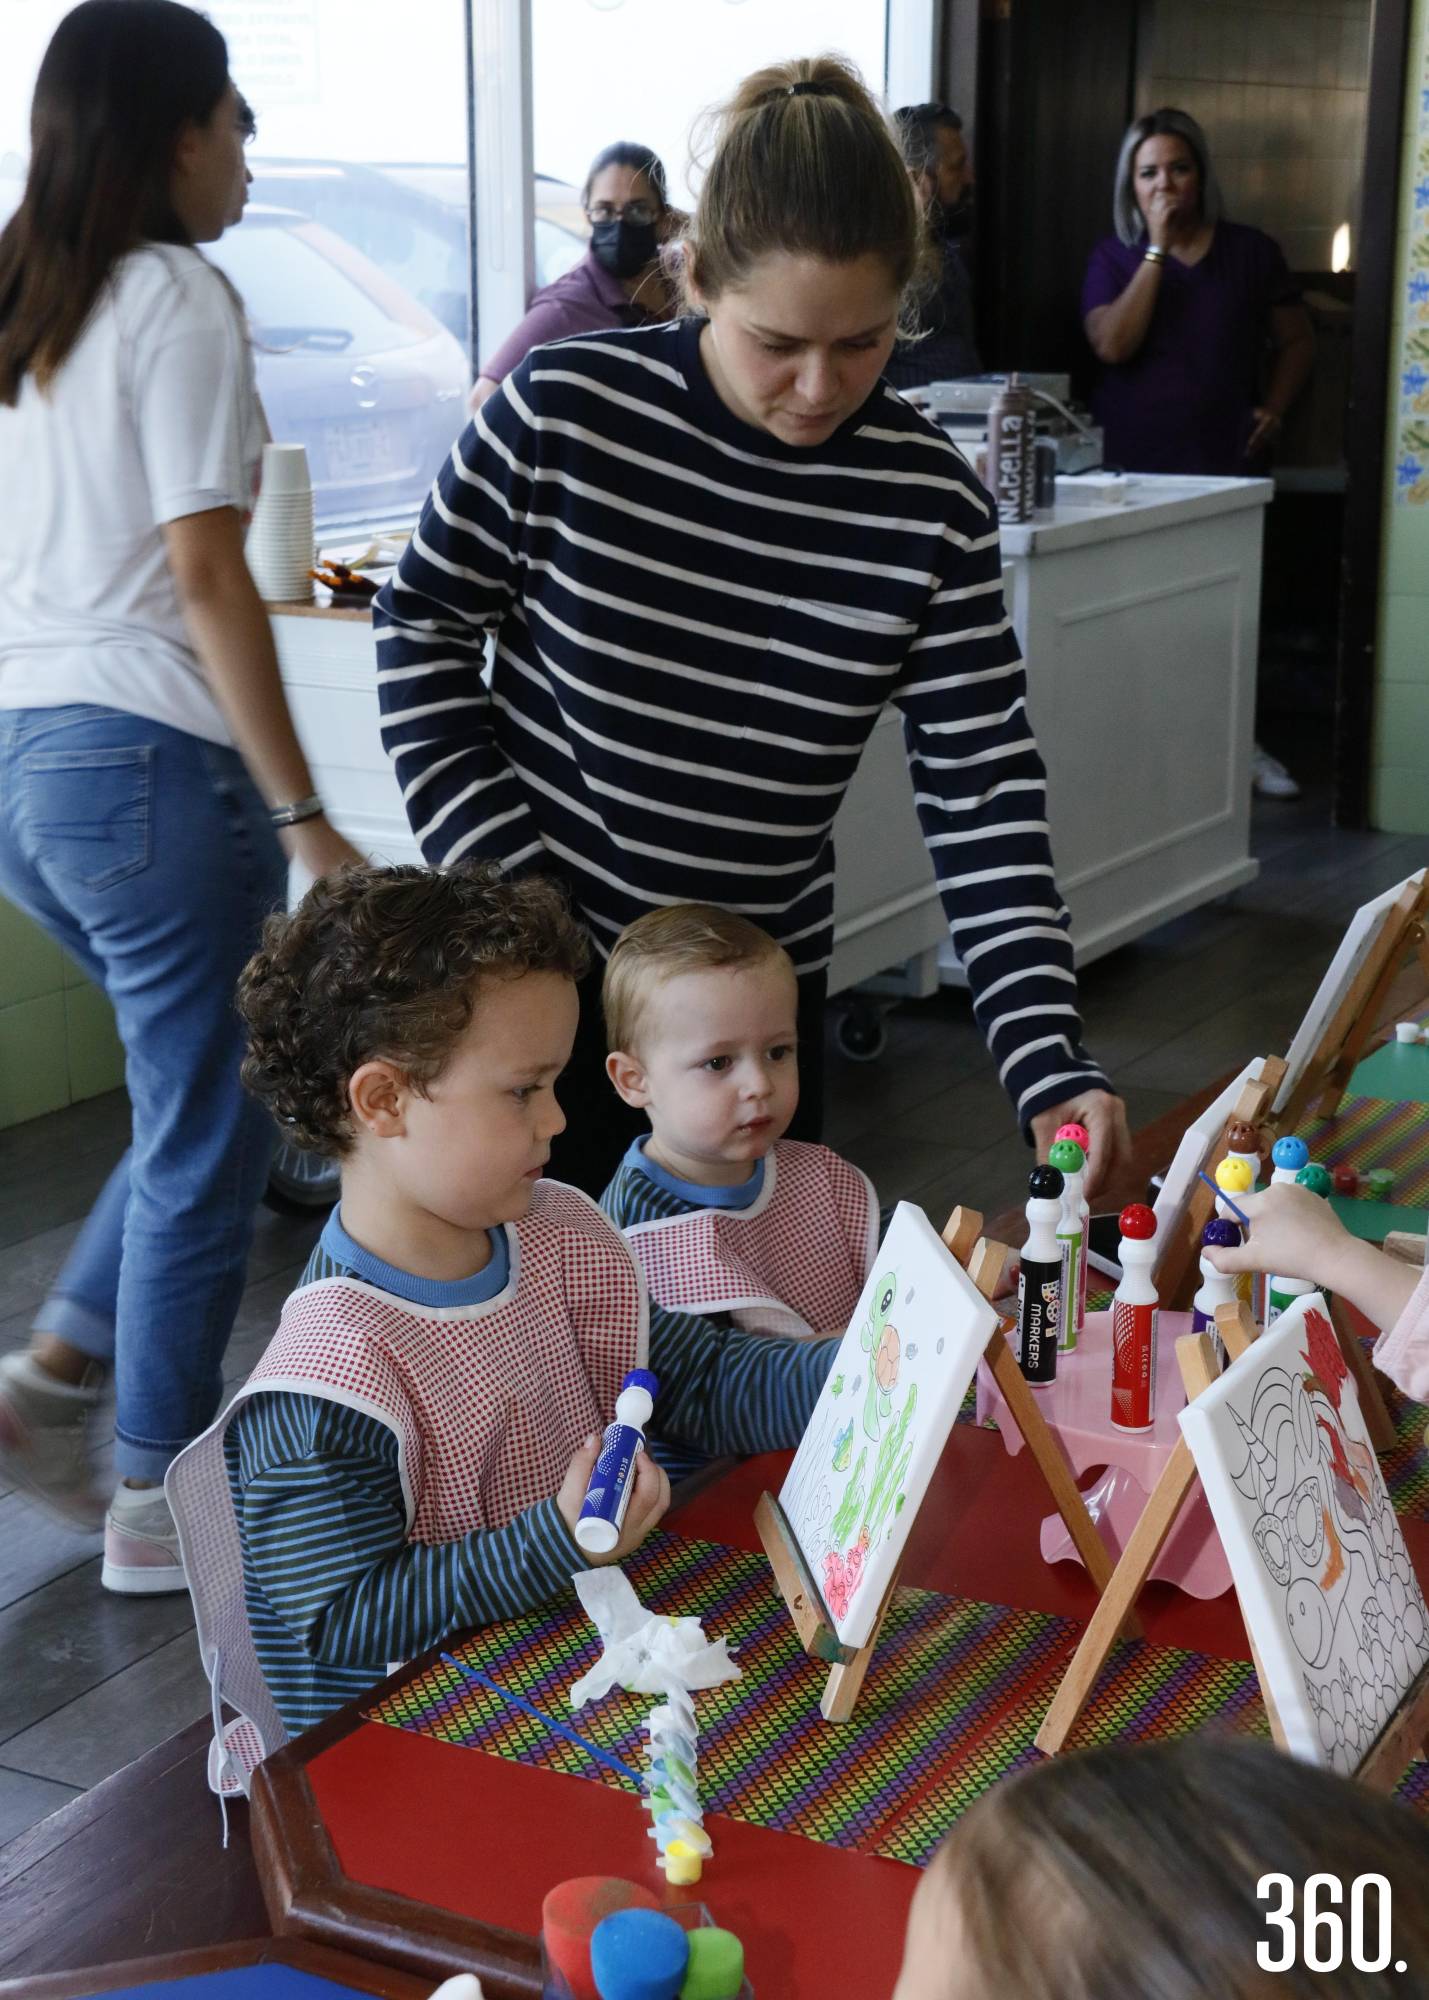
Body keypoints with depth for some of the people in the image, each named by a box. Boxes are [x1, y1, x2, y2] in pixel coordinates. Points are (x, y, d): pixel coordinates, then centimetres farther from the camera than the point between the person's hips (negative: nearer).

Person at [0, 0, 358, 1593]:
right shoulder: (179, 300, -9)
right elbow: (207, 583, -15)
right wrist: (305, 817, -13)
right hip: (147, 751, -8)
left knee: (197, 1099, 22)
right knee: (205, 1140, 5)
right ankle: (158, 1504, 15)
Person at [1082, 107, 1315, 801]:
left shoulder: (1250, 251, 8)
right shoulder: (1115, 257, 6)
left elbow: (1296, 341, 16)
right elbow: (1113, 344, -12)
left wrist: (1273, 406, 1)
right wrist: (1157, 248, -10)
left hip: (1225, 464, 1)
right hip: (1129, 465, 0)